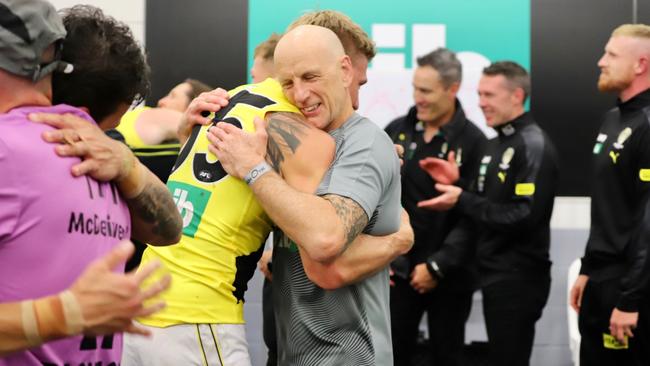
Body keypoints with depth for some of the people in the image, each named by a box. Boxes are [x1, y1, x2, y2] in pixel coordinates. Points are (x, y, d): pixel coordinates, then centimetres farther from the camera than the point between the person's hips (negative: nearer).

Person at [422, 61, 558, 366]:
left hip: (519, 278, -9)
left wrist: (462, 200, -19)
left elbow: (524, 217, -22)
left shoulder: (534, 146, -14)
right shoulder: (494, 145, 14)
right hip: (492, 273, 9)